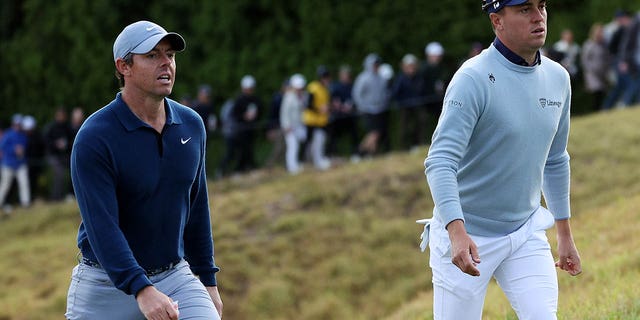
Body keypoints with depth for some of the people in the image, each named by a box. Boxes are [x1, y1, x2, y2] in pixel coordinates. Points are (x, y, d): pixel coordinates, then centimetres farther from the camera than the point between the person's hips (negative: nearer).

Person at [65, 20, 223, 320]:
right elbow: (101, 226, -24)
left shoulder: (191, 125, 4)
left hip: (176, 277, 4)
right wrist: (143, 291, -36)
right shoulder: (94, 138, -16)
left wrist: (208, 281, 14)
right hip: (106, 284, -4)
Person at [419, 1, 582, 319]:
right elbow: (440, 162, -27)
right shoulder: (474, 79, -19)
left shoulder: (558, 78, 3)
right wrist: (456, 232, -40)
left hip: (526, 233, 5)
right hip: (465, 238, -5)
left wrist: (565, 234, 18)